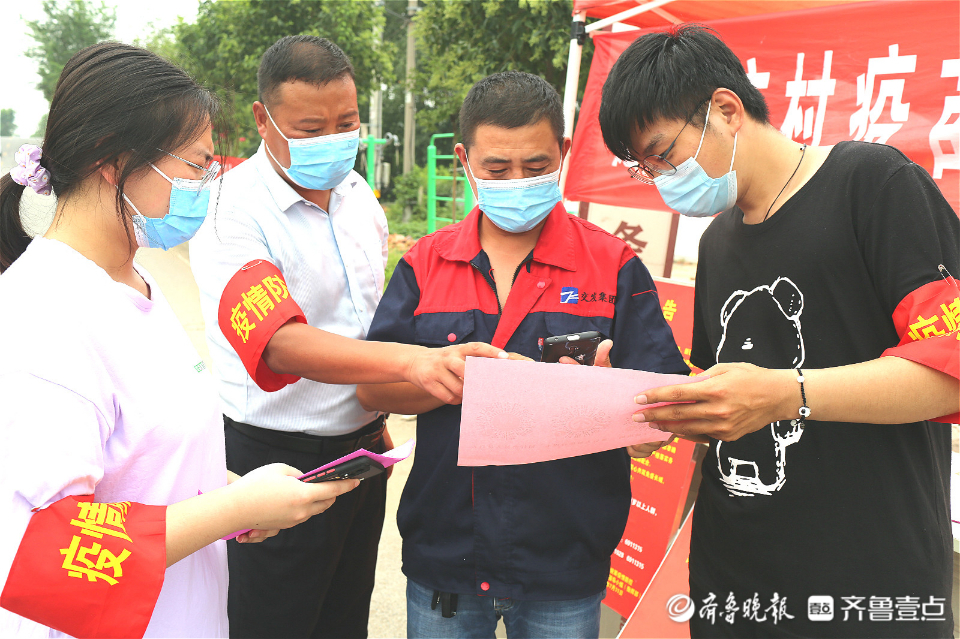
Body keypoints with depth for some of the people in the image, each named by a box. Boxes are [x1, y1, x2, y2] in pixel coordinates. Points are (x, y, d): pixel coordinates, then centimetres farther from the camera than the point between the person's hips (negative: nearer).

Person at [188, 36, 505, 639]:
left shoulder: (357, 193, 4)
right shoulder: (233, 211, -19)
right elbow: (278, 342, -33)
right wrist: (411, 360, -45)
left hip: (362, 449, 7)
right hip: (276, 462, -6)